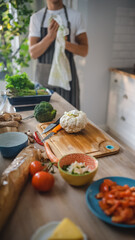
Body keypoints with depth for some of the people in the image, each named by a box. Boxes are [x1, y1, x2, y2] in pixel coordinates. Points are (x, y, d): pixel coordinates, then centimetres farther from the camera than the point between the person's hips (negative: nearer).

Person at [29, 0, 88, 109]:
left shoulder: (75, 16, 5)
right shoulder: (36, 17, 6)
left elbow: (84, 51, 1)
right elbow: (33, 53, -2)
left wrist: (65, 43, -17)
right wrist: (50, 37, -18)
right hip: (44, 75, 1)